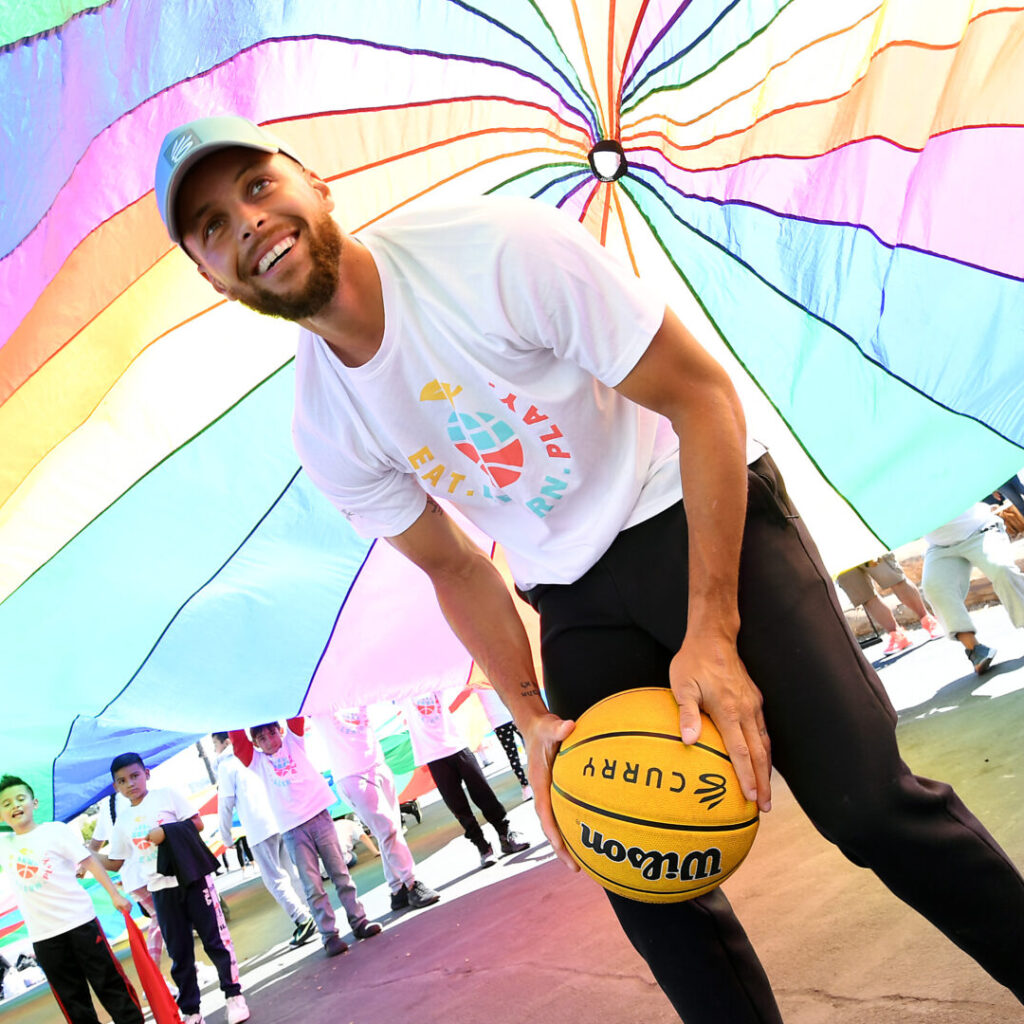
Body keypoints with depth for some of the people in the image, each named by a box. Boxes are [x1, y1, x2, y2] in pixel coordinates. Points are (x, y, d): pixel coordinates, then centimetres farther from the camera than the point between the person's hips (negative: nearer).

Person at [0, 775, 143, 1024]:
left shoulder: (55, 830, -2)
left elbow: (90, 861, -2)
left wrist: (115, 895, -5)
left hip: (80, 921, -3)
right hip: (43, 936, 3)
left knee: (109, 981, 1)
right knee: (70, 996, 8)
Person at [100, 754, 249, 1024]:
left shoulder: (166, 794, -2)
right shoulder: (123, 819, 9)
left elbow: (197, 823, -5)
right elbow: (115, 863, 14)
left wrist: (166, 831, -17)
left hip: (193, 877, -4)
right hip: (161, 888, 4)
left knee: (215, 939, 0)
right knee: (179, 952, 9)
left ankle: (234, 996, 12)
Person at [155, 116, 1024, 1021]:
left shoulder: (497, 248, -21)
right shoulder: (325, 433, -6)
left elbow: (703, 396, -17)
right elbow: (454, 569, 8)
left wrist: (711, 628, -22)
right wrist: (531, 715, -5)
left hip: (701, 515, -4)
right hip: (576, 599, 4)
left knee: (865, 801, -13)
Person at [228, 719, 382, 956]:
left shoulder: (293, 743, 11)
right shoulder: (256, 761, 8)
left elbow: (296, 718, 2)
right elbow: (237, 738, -4)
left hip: (319, 816, 1)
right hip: (292, 828, -1)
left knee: (340, 872, 5)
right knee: (312, 885, -4)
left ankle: (358, 921, 12)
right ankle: (329, 935, 0)